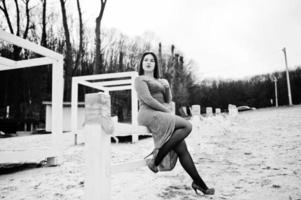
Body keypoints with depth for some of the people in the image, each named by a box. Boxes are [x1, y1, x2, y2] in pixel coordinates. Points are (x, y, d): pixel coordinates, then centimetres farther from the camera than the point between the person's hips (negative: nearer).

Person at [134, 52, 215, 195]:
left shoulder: (159, 81, 28)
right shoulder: (140, 79, 5)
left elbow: (168, 100, 20)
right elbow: (147, 99, -10)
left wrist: (167, 88, 1)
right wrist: (167, 110, -9)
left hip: (161, 117, 7)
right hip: (148, 115, -7)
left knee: (181, 148, -7)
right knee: (187, 126, -23)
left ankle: (198, 183, -1)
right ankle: (155, 160, -18)